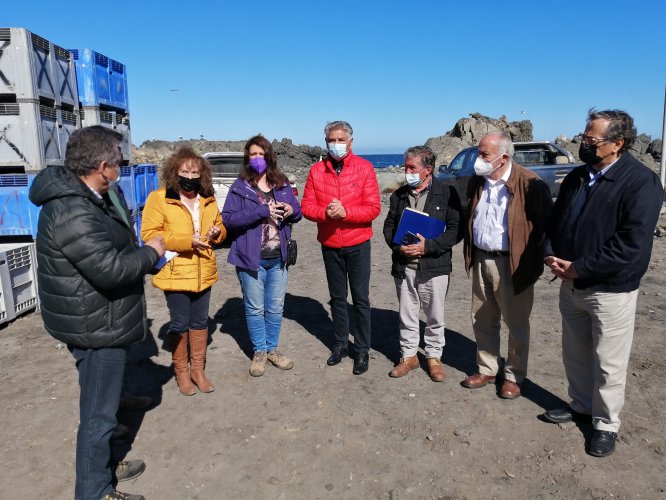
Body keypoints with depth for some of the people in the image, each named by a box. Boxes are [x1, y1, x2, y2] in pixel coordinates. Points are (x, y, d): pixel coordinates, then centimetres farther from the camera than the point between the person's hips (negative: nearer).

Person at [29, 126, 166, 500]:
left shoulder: (86, 198, 8)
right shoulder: (72, 211, -26)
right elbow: (110, 269, -31)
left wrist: (141, 255, 4)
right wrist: (151, 252, -16)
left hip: (102, 321, 11)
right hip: (96, 327, -11)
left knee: (102, 403, 25)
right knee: (98, 412, 5)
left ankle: (103, 466, 43)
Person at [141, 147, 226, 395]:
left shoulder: (208, 199, 6)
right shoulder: (159, 198, -10)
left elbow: (220, 226, 19)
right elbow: (149, 234, -15)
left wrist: (217, 232, -6)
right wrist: (186, 241, -23)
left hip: (203, 272, 5)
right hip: (175, 272, -4)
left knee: (200, 321, 14)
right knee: (179, 323, 8)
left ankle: (198, 369, 30)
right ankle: (181, 371, 26)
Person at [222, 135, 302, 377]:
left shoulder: (282, 184, 7)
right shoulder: (240, 187, -5)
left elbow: (297, 212, 14)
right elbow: (228, 219, -14)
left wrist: (291, 210, -11)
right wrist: (261, 212, -22)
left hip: (278, 257, 4)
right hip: (251, 257, -3)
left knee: (276, 307, 13)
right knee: (255, 308, 7)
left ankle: (272, 348, 30)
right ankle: (259, 351, 24)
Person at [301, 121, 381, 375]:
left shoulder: (364, 168, -7)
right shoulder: (317, 170, 1)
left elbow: (373, 208, -11)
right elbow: (307, 206, -2)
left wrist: (345, 211, -24)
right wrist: (326, 212, -21)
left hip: (358, 244, -2)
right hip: (329, 245, 3)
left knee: (360, 299, 3)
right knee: (337, 298, 14)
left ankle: (362, 351, 16)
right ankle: (339, 345, 28)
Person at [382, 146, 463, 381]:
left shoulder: (447, 193, -5)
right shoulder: (399, 194, 6)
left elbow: (456, 230, -8)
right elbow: (389, 226, 11)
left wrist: (428, 246, -18)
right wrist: (397, 246, -9)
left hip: (434, 266, -3)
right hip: (403, 266, 3)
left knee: (435, 316, 9)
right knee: (407, 314, 13)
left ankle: (434, 356, 26)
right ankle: (408, 355, 28)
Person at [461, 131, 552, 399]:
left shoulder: (529, 183, -15)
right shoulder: (476, 181, 6)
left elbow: (544, 224, -12)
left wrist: (532, 261, -11)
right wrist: (470, 255, 10)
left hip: (512, 264, -6)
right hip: (481, 260, 6)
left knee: (516, 324, 8)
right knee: (482, 321, 16)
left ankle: (514, 376, 25)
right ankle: (486, 369, 33)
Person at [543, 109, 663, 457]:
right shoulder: (576, 176, 6)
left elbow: (632, 243, -24)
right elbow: (555, 221, 13)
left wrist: (579, 268, -21)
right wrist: (551, 255, -6)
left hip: (611, 290, -7)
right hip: (571, 285, 7)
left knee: (608, 364, 7)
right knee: (574, 354, 20)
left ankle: (606, 423, 26)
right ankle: (581, 405, 40)